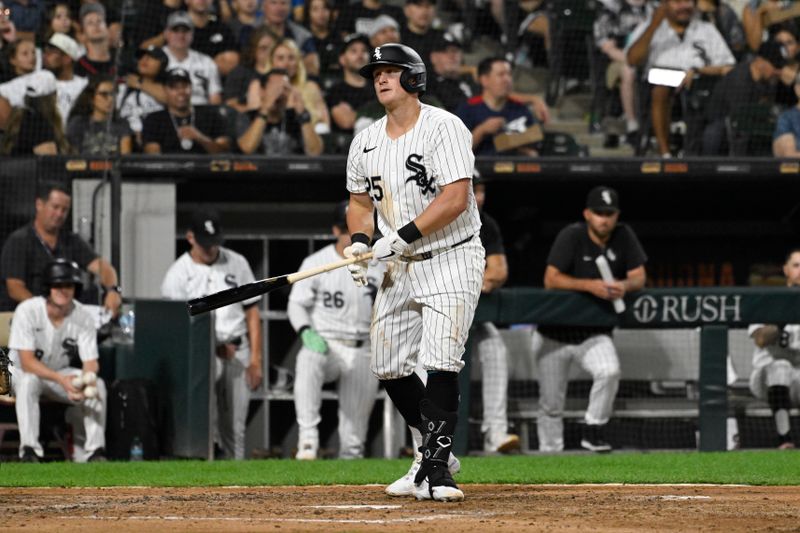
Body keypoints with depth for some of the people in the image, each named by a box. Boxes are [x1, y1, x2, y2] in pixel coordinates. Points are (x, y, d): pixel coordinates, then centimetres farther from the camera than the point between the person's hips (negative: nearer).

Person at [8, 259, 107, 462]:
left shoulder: (83, 317, -13)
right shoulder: (27, 311, -23)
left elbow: (91, 362, -14)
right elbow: (27, 362, -28)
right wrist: (62, 380, -42)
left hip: (63, 374, 3)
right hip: (21, 371, -3)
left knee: (98, 384, -23)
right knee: (28, 381, -38)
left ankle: (94, 451, -21)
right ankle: (29, 451, -37)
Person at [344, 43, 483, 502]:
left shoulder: (443, 128, -13)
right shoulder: (366, 142, 9)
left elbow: (456, 198, -21)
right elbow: (361, 201, 20)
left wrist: (404, 237, -25)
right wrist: (360, 241, -1)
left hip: (451, 260, -8)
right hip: (400, 267, 8)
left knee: (440, 363, -19)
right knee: (389, 368, 8)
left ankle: (435, 472, -19)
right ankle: (434, 452, 27)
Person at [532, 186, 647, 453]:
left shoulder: (623, 237, -3)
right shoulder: (572, 236, -14)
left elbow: (639, 277, -3)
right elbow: (551, 279, -22)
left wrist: (624, 286, -26)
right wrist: (590, 285, -34)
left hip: (594, 333, 2)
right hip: (554, 334, -2)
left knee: (609, 371, -28)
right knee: (551, 405, 2)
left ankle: (594, 431, -10)